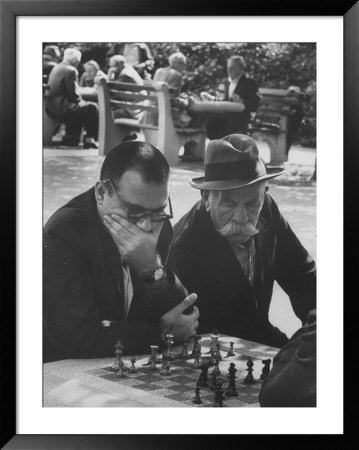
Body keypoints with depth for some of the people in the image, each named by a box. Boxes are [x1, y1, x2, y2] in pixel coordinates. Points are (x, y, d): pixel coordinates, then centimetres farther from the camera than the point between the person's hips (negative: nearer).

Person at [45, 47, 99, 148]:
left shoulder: (56, 68, 12)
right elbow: (74, 94, -18)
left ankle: (70, 138, 30)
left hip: (51, 108, 9)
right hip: (62, 108, -9)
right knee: (92, 108, 6)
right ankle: (90, 139, 9)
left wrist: (80, 100, 16)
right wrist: (81, 101, 3)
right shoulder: (71, 70, -15)